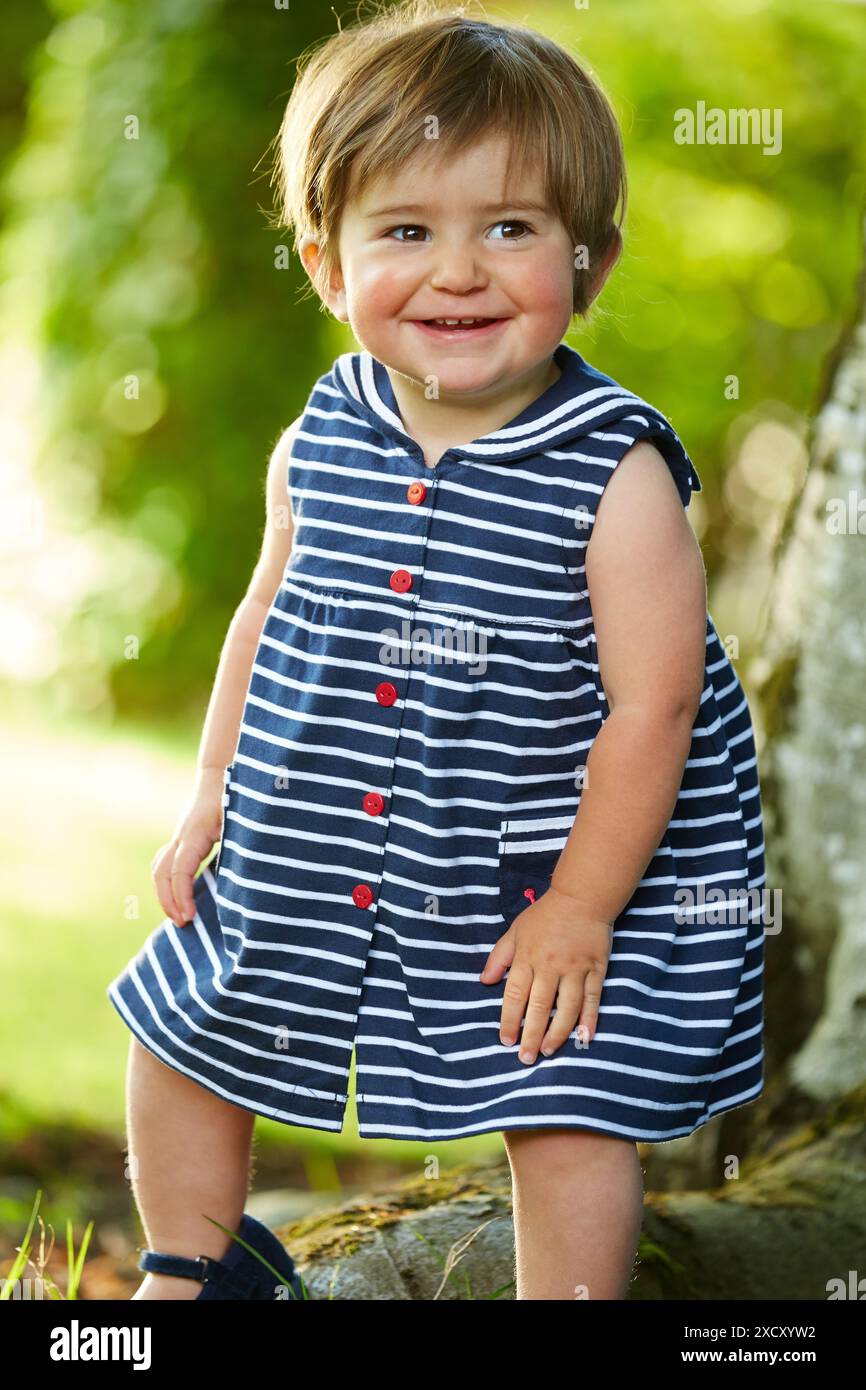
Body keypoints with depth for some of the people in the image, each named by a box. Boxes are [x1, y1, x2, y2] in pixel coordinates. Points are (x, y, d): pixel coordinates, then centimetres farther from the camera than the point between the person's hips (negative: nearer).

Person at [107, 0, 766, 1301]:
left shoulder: (615, 474, -20)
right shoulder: (320, 445, -6)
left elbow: (651, 703, -18)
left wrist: (581, 906, -16)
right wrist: (211, 793, 9)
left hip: (544, 877, -5)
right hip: (310, 862, 5)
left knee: (570, 1120, -3)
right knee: (174, 1044, 17)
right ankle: (191, 1272, 44)